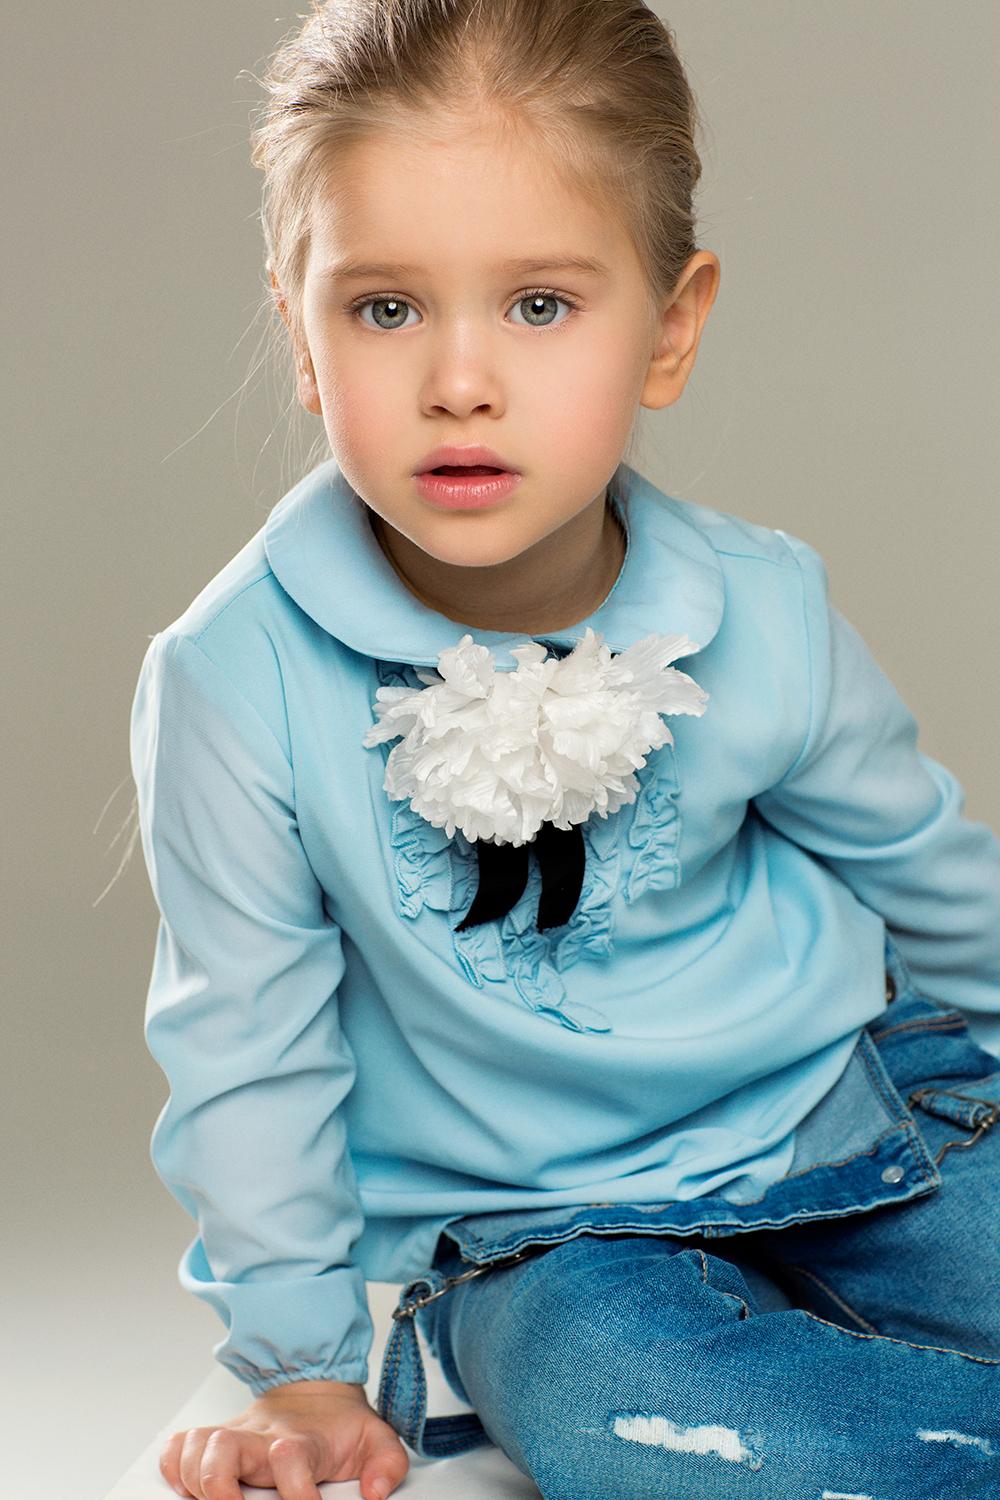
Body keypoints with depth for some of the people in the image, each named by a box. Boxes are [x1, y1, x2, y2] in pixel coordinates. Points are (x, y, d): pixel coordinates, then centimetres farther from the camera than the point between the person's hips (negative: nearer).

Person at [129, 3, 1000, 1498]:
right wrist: (305, 1369, -1)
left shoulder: (764, 618, -11)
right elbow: (246, 1045, -6)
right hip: (542, 1232, -2)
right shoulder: (236, 681, -18)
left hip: (843, 1113, 2)